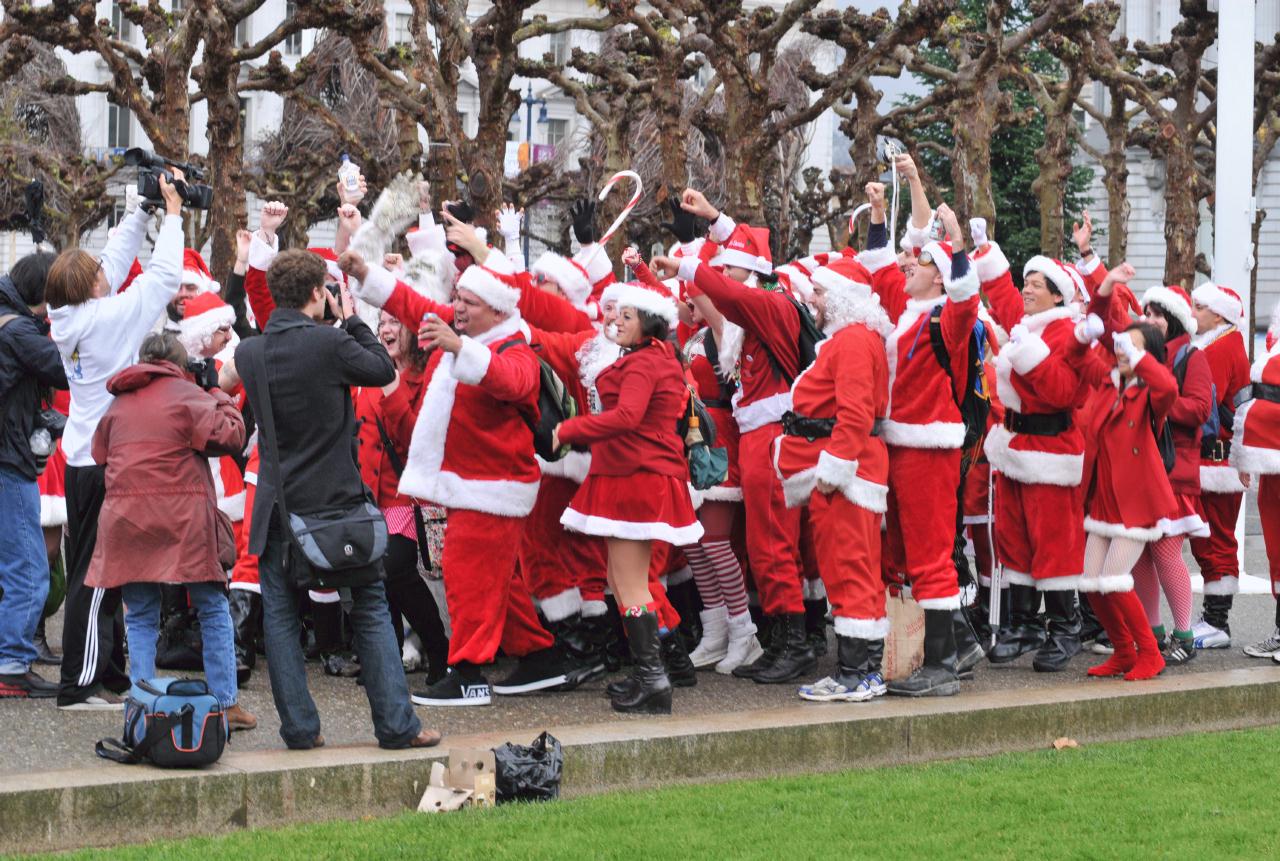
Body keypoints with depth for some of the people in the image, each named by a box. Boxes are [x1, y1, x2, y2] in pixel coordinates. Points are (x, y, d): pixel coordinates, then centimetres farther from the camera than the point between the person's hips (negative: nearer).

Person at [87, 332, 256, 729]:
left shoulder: (118, 404, 14)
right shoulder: (187, 395, -1)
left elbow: (99, 454, 21)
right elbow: (229, 436, -8)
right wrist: (220, 397, 8)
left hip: (126, 517, 4)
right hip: (181, 517, -4)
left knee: (140, 618, 9)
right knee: (213, 610, 8)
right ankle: (226, 705, 6)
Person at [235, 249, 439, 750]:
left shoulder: (249, 352, -1)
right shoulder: (331, 343, -15)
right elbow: (384, 370, -2)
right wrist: (352, 322, 7)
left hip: (278, 503, 3)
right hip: (339, 499, -3)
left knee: (280, 617, 9)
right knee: (371, 613, 7)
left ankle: (299, 728, 6)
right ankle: (396, 723, 6)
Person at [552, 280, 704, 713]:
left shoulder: (642, 363, -14)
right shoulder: (661, 360, 17)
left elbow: (626, 416, -29)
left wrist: (567, 431, -23)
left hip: (638, 478, -11)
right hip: (641, 478, 11)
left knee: (629, 586, -9)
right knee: (623, 581, 16)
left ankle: (652, 681, -11)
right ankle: (647, 674, 21)